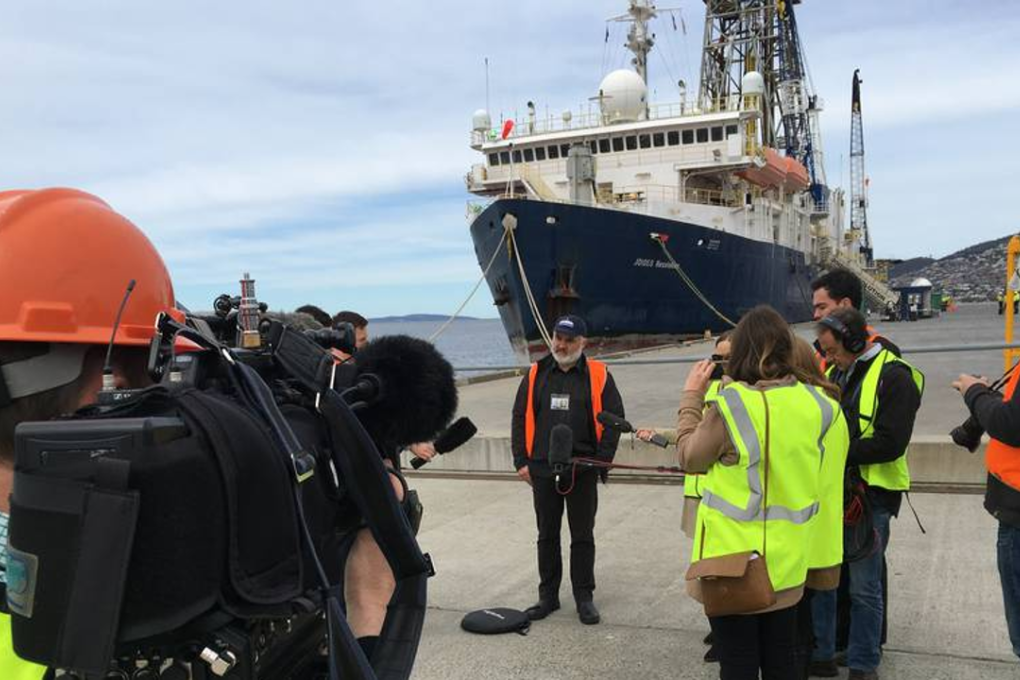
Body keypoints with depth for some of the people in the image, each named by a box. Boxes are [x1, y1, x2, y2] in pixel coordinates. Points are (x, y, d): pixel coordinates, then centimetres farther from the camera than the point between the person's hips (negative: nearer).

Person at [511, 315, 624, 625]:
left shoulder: (598, 375, 0)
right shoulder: (536, 374, 6)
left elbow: (614, 419, -2)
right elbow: (520, 419, 7)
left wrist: (602, 459, -9)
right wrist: (522, 461, 0)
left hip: (583, 471, -2)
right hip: (542, 470, 2)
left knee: (583, 537, 7)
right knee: (547, 535, 12)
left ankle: (584, 598, 20)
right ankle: (548, 596, 24)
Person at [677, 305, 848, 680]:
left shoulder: (730, 405, -21)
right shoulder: (816, 403, -6)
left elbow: (689, 457, -6)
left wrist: (691, 396, 4)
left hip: (734, 561, -5)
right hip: (787, 562, 5)